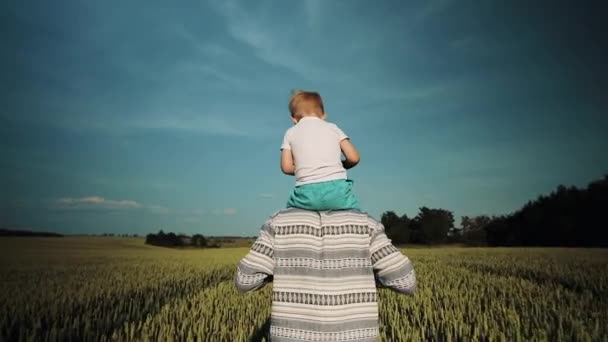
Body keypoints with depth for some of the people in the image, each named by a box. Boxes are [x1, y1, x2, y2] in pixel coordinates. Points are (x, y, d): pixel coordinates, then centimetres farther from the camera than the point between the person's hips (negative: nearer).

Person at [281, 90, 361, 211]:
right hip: (337, 187, 0)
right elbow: (354, 158, 8)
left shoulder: (291, 133, 15)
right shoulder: (333, 128, 16)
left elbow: (286, 167, 6)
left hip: (307, 193, 0)